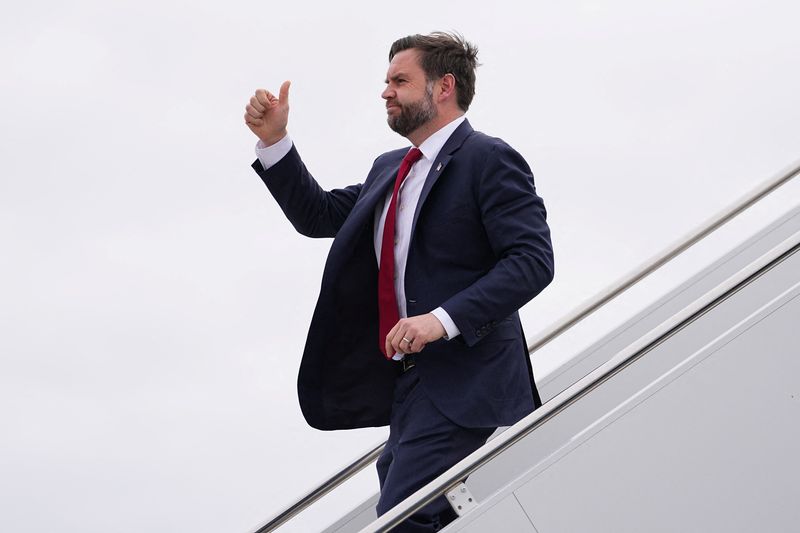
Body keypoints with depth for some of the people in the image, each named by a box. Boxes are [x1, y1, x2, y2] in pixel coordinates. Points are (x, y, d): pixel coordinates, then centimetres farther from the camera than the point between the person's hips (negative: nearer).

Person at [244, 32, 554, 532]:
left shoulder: (489, 160, -8)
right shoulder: (389, 170, 19)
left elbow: (532, 260, -17)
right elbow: (319, 215, 22)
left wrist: (443, 318, -26)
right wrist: (274, 140, 11)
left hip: (462, 377, -9)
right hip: (408, 378, 9)